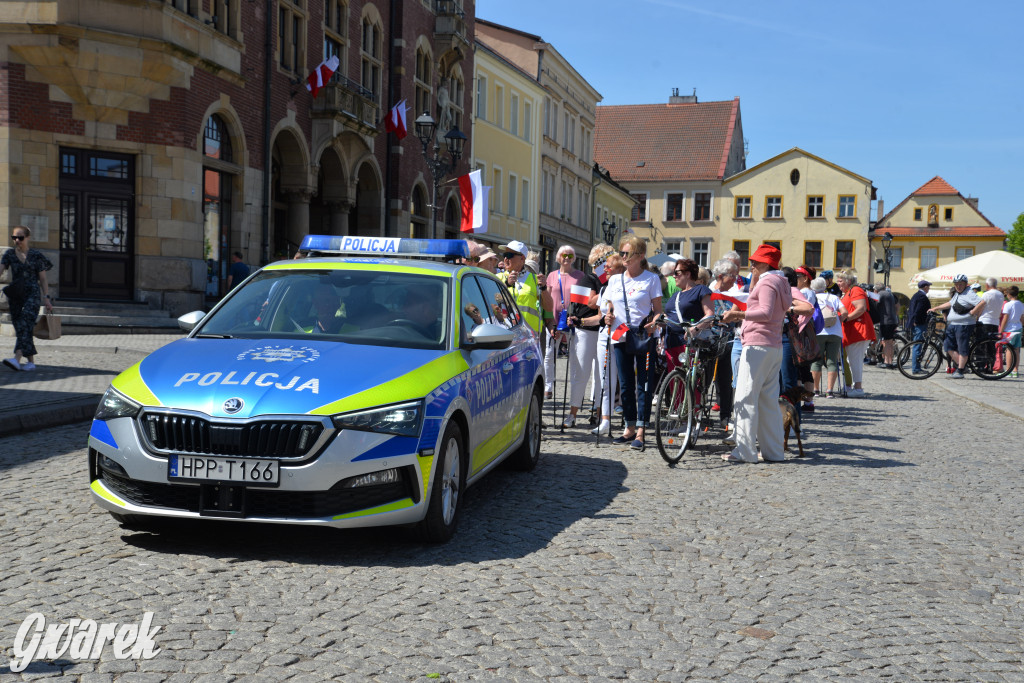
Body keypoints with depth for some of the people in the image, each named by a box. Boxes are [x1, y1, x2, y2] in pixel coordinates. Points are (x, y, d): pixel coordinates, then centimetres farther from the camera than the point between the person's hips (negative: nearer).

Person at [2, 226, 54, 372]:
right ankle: (31, 361, 10)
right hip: (15, 296, 5)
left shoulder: (36, 255, 1)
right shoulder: (9, 254, 9)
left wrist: (47, 298, -1)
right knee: (20, 328, 4)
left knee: (25, 326, -19)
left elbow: (43, 279, 4)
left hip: (32, 294, -5)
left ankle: (17, 359, -32)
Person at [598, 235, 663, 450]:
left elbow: (658, 310, 0)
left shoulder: (651, 279, 1)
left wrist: (654, 323, -19)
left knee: (643, 384, -5)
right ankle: (630, 428, 18)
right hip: (620, 337, 5)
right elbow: (606, 306, 17)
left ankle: (640, 432, -6)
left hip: (643, 337, -4)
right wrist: (608, 316, -4)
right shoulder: (614, 280, 12)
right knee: (625, 385, 9)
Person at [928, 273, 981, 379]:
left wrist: (972, 313, -19)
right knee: (948, 346, 7)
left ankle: (960, 371, 0)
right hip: (952, 325, 10)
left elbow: (982, 303, -24)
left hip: (964, 325, -10)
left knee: (962, 349, -4)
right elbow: (949, 304, 33)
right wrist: (935, 308, 31)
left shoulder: (969, 294, -12)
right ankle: (959, 365, 16)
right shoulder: (956, 293, 18)